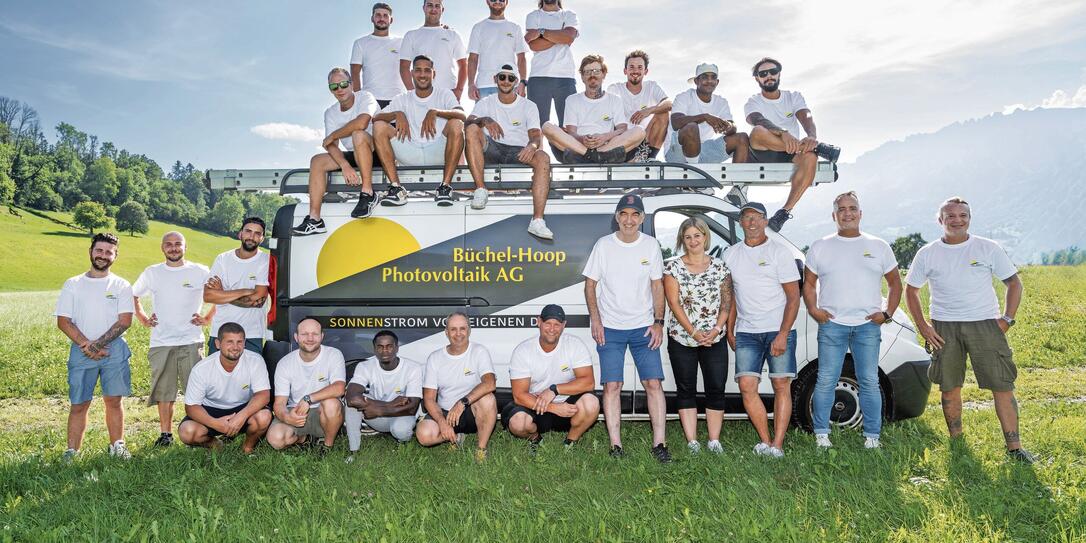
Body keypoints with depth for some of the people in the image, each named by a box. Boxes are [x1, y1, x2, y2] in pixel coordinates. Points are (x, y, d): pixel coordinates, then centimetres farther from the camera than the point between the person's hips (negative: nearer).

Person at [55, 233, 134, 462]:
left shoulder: (121, 286, 6)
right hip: (80, 352, 0)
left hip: (114, 350, 0)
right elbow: (63, 321, 1)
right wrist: (86, 345, -11)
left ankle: (117, 445, 13)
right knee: (79, 404, 2)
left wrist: (98, 344, -13)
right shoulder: (73, 284, 8)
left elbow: (124, 321, -4)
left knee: (114, 400, 4)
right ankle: (72, 451, 8)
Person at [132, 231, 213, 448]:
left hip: (191, 342, -2)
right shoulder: (152, 273, 9)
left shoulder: (200, 272, 2)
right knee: (163, 390, 6)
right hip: (161, 343, 2)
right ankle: (165, 433, 16)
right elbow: (133, 295, 23)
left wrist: (207, 318, 3)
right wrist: (143, 319, 13)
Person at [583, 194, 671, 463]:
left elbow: (657, 286, 7)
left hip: (643, 327, 1)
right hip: (610, 329, -1)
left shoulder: (651, 245, 3)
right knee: (612, 386, -2)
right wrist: (595, 321, -7)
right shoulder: (603, 245, -1)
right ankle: (616, 446, 5)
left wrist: (658, 322, -2)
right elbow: (590, 285, 3)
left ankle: (659, 443, 5)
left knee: (653, 383, -3)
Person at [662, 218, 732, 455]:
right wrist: (693, 332, -15)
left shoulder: (719, 266, 6)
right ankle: (692, 441, 11)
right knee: (686, 389, 4)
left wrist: (716, 330, -10)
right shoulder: (673, 266, 0)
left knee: (716, 389, 1)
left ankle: (714, 441, 11)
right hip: (682, 338, -1)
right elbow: (674, 303, -7)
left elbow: (726, 302, 4)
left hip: (714, 339, 2)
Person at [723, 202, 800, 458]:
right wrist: (730, 331, 12)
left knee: (782, 385, -3)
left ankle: (777, 445, 1)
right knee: (747, 386, -6)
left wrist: (783, 334, -12)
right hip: (746, 333, 3)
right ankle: (765, 441, 4)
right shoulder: (731, 254, 12)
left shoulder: (779, 252, 0)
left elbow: (794, 297, -3)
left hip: (779, 331, -3)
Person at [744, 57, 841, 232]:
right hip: (763, 157, -2)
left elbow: (806, 117, -8)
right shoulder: (753, 103, 4)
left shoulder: (793, 97, 13)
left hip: (790, 155, 2)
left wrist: (812, 136, -34)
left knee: (810, 156, -34)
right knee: (757, 132, -36)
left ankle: (785, 211, -30)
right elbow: (759, 120, -21)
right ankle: (819, 147, -30)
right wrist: (783, 133, -43)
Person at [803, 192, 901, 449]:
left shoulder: (879, 247, 10)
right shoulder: (820, 247, 9)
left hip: (868, 325, 1)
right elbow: (808, 282, 11)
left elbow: (895, 283, 14)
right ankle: (821, 434, 10)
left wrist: (887, 313, 1)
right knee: (826, 381, 1)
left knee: (869, 382, 3)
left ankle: (872, 436, 13)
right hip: (831, 324, 0)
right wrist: (813, 309, -4)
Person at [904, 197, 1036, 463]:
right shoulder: (927, 253, 4)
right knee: (950, 388, 6)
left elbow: (1014, 283, 8)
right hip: (944, 328, 1)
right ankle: (956, 442, 19)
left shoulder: (988, 248, 2)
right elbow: (911, 290, 12)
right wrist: (922, 326, 2)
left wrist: (1007, 320, -2)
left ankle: (1014, 447, 4)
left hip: (985, 324, -1)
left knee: (1003, 386, -4)